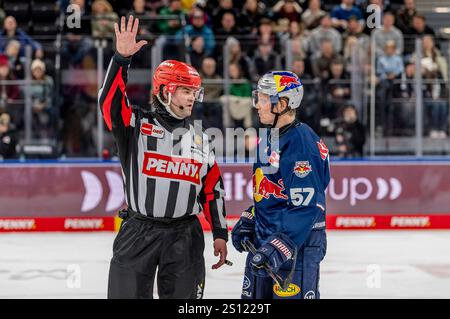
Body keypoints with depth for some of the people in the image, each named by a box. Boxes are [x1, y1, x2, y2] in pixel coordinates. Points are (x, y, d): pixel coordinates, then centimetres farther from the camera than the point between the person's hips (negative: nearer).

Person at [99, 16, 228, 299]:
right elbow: (110, 100, -19)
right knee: (128, 295, -2)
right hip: (138, 233, -3)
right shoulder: (136, 124, 0)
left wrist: (220, 233, 11)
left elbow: (212, 188, 15)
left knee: (184, 296, 6)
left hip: (185, 237, 3)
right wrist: (122, 58, -31)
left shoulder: (198, 137, 13)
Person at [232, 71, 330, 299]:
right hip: (262, 241, 10)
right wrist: (247, 222, 16)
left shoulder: (301, 143, -20)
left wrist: (280, 246, -31)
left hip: (297, 241, -10)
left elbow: (306, 206, -25)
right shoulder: (268, 139, 11)